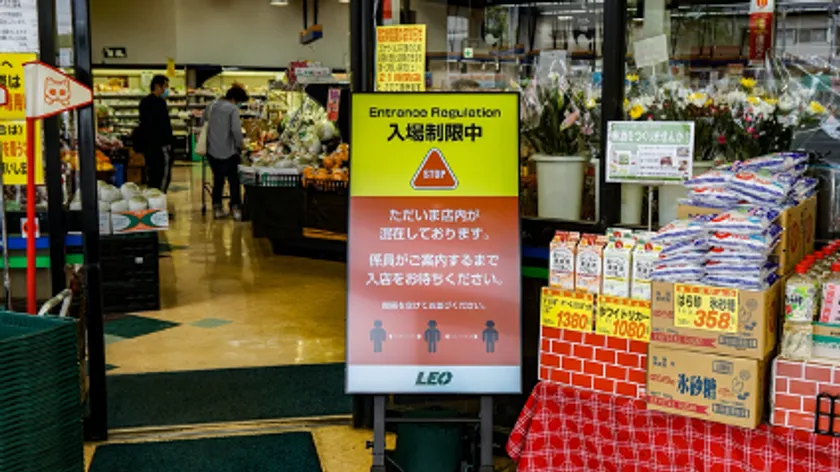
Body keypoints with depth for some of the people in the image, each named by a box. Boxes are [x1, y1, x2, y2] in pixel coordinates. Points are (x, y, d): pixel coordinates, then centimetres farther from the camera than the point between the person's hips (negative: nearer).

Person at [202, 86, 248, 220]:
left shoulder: (211, 106, 7)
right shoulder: (233, 109, -13)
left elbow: (202, 123, 16)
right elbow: (236, 130, -21)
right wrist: (239, 146, -6)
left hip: (212, 151, 5)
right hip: (228, 152, -5)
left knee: (218, 179, 16)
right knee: (234, 180, 8)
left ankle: (217, 208, 17)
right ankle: (236, 208, 7)